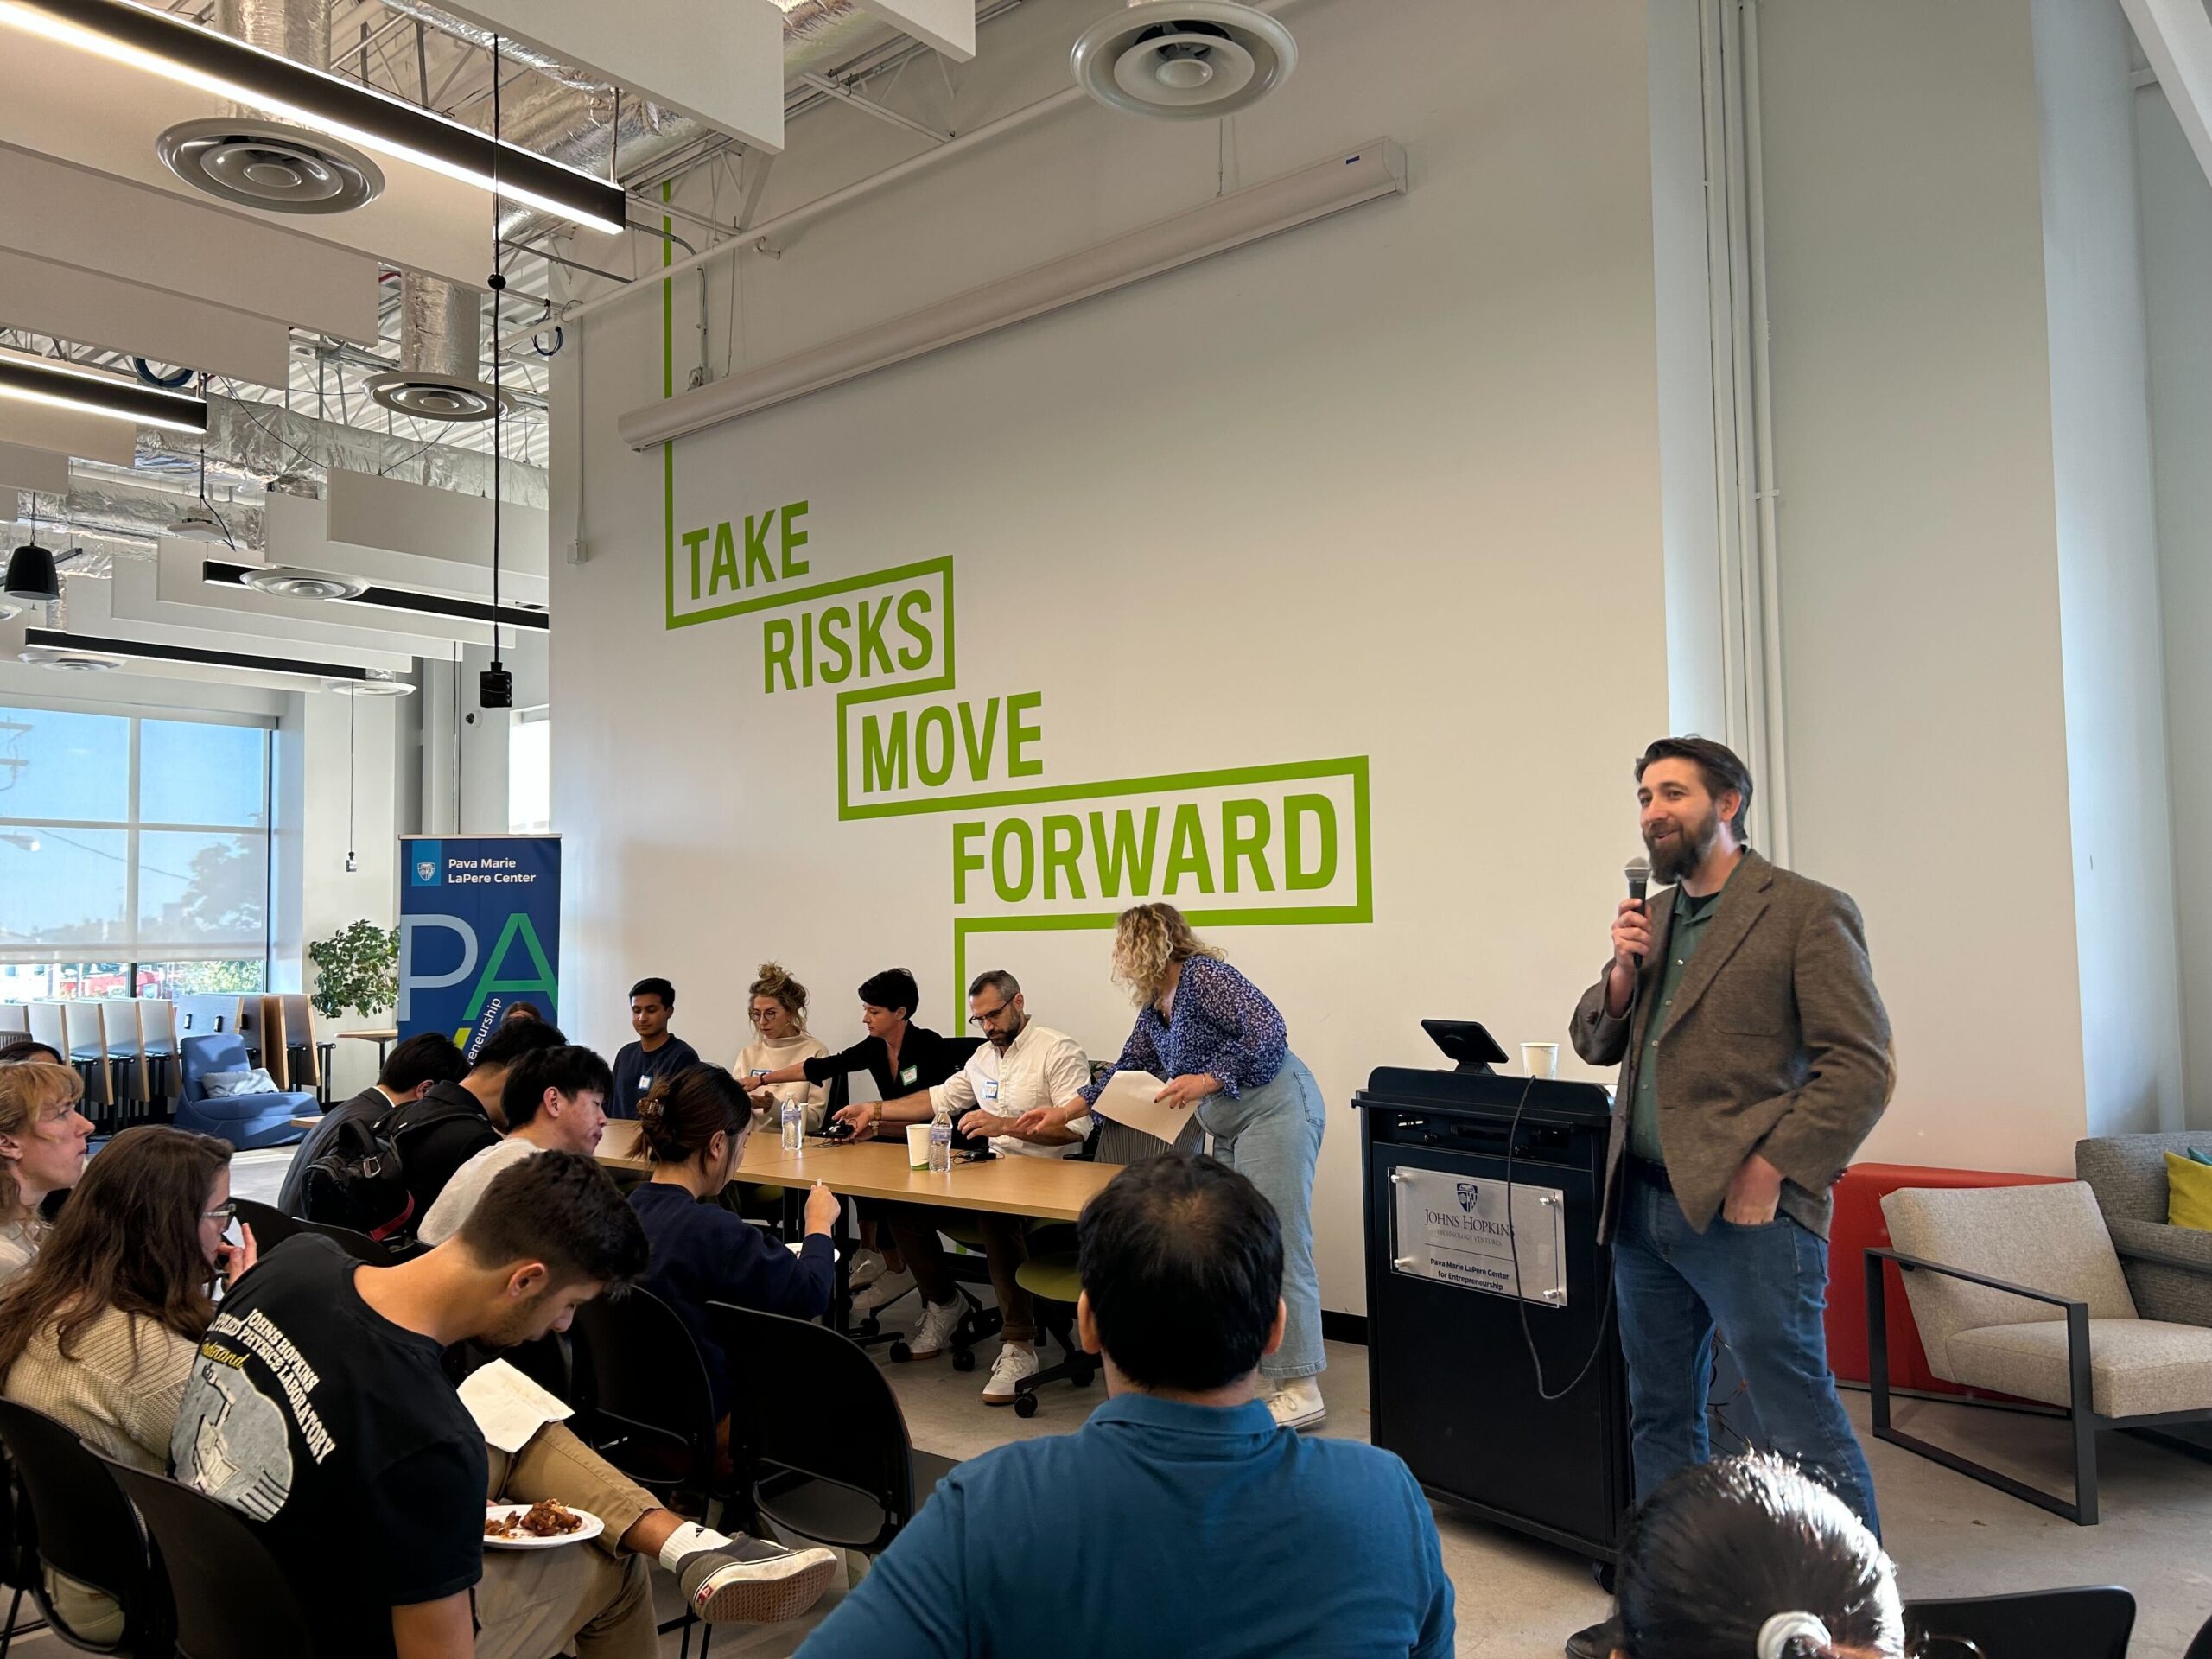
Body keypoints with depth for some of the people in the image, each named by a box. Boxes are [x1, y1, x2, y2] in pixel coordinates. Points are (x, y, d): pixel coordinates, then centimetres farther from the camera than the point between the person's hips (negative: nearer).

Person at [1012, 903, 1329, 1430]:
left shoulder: (1203, 974, -12)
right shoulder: (1155, 1010, 16)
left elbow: (1267, 1028, -22)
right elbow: (1125, 1073, 25)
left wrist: (1207, 1079, -21)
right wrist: (1062, 1112, 24)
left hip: (1277, 1111, -10)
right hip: (1233, 1130, 10)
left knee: (1279, 1246, -10)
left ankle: (1301, 1391, -6)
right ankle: (1266, 1376, 12)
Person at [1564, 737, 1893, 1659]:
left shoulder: (1808, 913, -6)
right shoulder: (1650, 915, 14)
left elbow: (1861, 1065, -12)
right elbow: (1594, 1042, 17)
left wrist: (1768, 1169, -18)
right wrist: (1623, 972, -2)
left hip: (1746, 1212, -7)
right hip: (1642, 1205, 7)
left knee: (1803, 1430, 0)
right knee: (1659, 1421, 17)